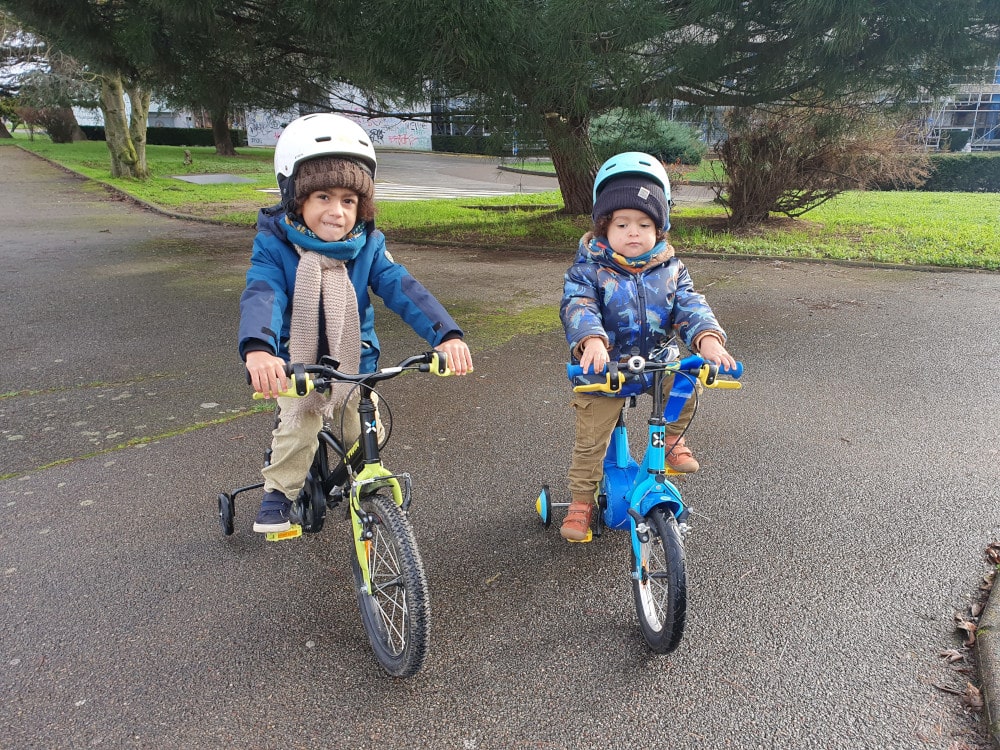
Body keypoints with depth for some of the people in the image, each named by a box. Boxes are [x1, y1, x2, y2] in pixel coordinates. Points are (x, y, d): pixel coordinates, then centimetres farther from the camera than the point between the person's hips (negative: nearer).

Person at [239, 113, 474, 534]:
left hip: (354, 365, 2)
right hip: (297, 366, -2)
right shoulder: (275, 246, -18)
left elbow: (403, 289, -23)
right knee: (296, 432, -16)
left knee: (367, 434, 2)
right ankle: (279, 491, 14)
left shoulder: (368, 246, -11)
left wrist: (447, 335, -40)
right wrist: (258, 350, -57)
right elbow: (262, 297, -35)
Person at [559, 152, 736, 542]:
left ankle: (671, 441, 11)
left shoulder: (669, 269, -1)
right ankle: (581, 502, 21)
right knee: (591, 440, -1)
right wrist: (592, 341, -49)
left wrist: (708, 338, -34)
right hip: (603, 368, -3)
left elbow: (689, 305, -12)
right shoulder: (588, 269, -12)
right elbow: (577, 308, -28)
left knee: (685, 390, -21)